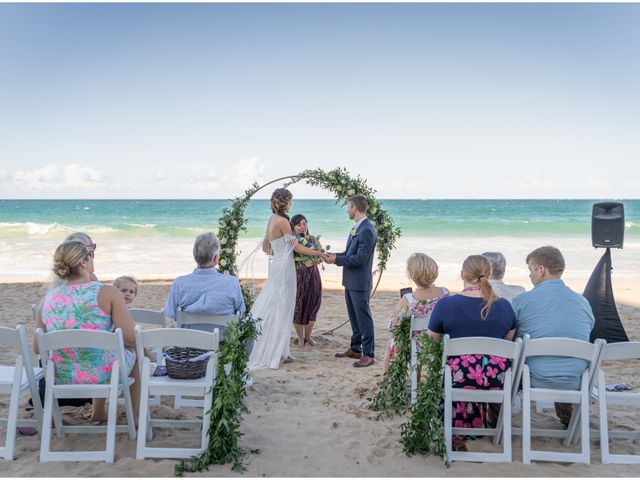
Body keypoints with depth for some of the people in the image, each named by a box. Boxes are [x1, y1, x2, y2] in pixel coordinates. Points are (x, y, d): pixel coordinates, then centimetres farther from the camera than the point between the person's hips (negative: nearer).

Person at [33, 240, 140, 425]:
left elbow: (37, 347, 3)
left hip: (63, 378, 5)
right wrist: (132, 344, 5)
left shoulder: (48, 299, -4)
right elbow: (130, 338, -18)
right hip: (105, 375, -4)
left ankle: (98, 413, 45)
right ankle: (135, 415, 34)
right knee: (135, 350, 28)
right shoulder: (107, 293, -17)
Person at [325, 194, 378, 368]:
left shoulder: (367, 230, -20)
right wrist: (334, 255, 3)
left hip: (360, 283, -10)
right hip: (350, 281, 10)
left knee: (363, 318, -2)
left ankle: (368, 354, 7)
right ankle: (355, 349, 31)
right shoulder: (357, 228, 11)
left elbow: (360, 258, -23)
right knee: (354, 317, 18)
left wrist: (336, 260, -16)